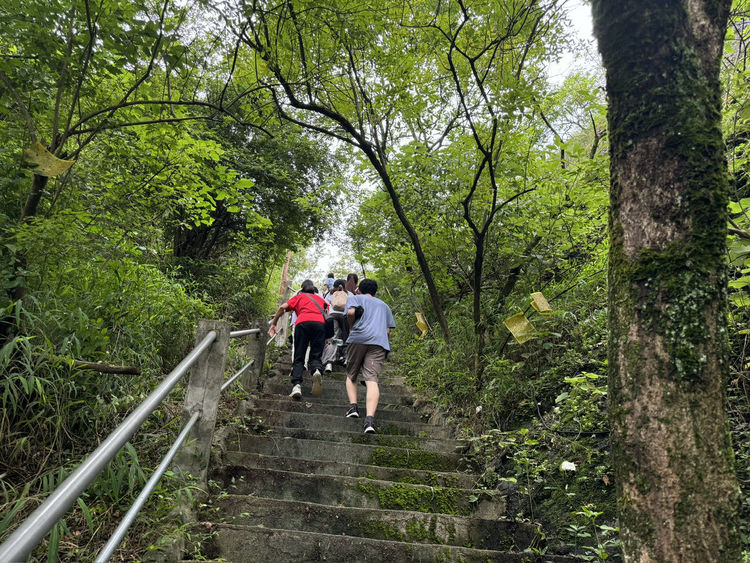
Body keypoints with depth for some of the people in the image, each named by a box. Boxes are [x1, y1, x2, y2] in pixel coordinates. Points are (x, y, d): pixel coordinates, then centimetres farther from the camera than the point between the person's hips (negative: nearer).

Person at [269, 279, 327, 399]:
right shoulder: (320, 298, 35)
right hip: (320, 323, 1)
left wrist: (274, 324, 21)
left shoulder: (299, 297, 29)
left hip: (302, 323, -1)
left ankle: (296, 385, -18)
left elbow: (283, 307, 15)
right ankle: (316, 370, -30)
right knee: (316, 356, 4)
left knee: (299, 358, 2)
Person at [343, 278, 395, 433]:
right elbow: (388, 331, 20)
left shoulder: (355, 298, 19)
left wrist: (351, 328, 11)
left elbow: (351, 312, -4)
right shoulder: (384, 305, 32)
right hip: (379, 342, 2)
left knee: (351, 375, 17)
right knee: (372, 379, -11)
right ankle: (370, 419, -27)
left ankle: (353, 406, -1)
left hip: (358, 339, -2)